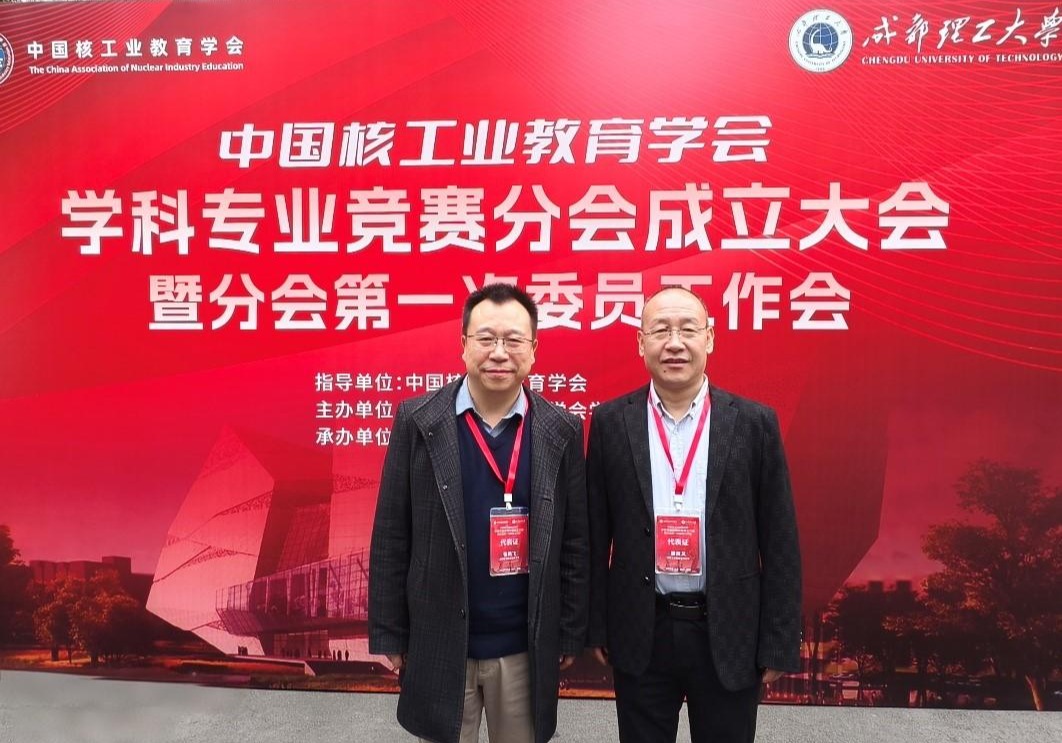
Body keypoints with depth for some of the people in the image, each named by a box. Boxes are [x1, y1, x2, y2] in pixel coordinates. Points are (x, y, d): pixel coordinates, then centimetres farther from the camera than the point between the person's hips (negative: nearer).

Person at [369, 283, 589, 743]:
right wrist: (389, 632, -2)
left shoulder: (561, 431, -3)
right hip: (438, 643, -1)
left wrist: (571, 634, 4)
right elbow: (391, 537, -4)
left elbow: (574, 543, 1)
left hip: (527, 648, 1)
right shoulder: (418, 421, -7)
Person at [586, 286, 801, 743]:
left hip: (730, 634, 0)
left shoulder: (754, 422, -4)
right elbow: (595, 535, 2)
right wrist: (595, 626, 3)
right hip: (640, 633, 1)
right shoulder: (611, 423, -3)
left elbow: (779, 541, -2)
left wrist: (779, 643, -2)